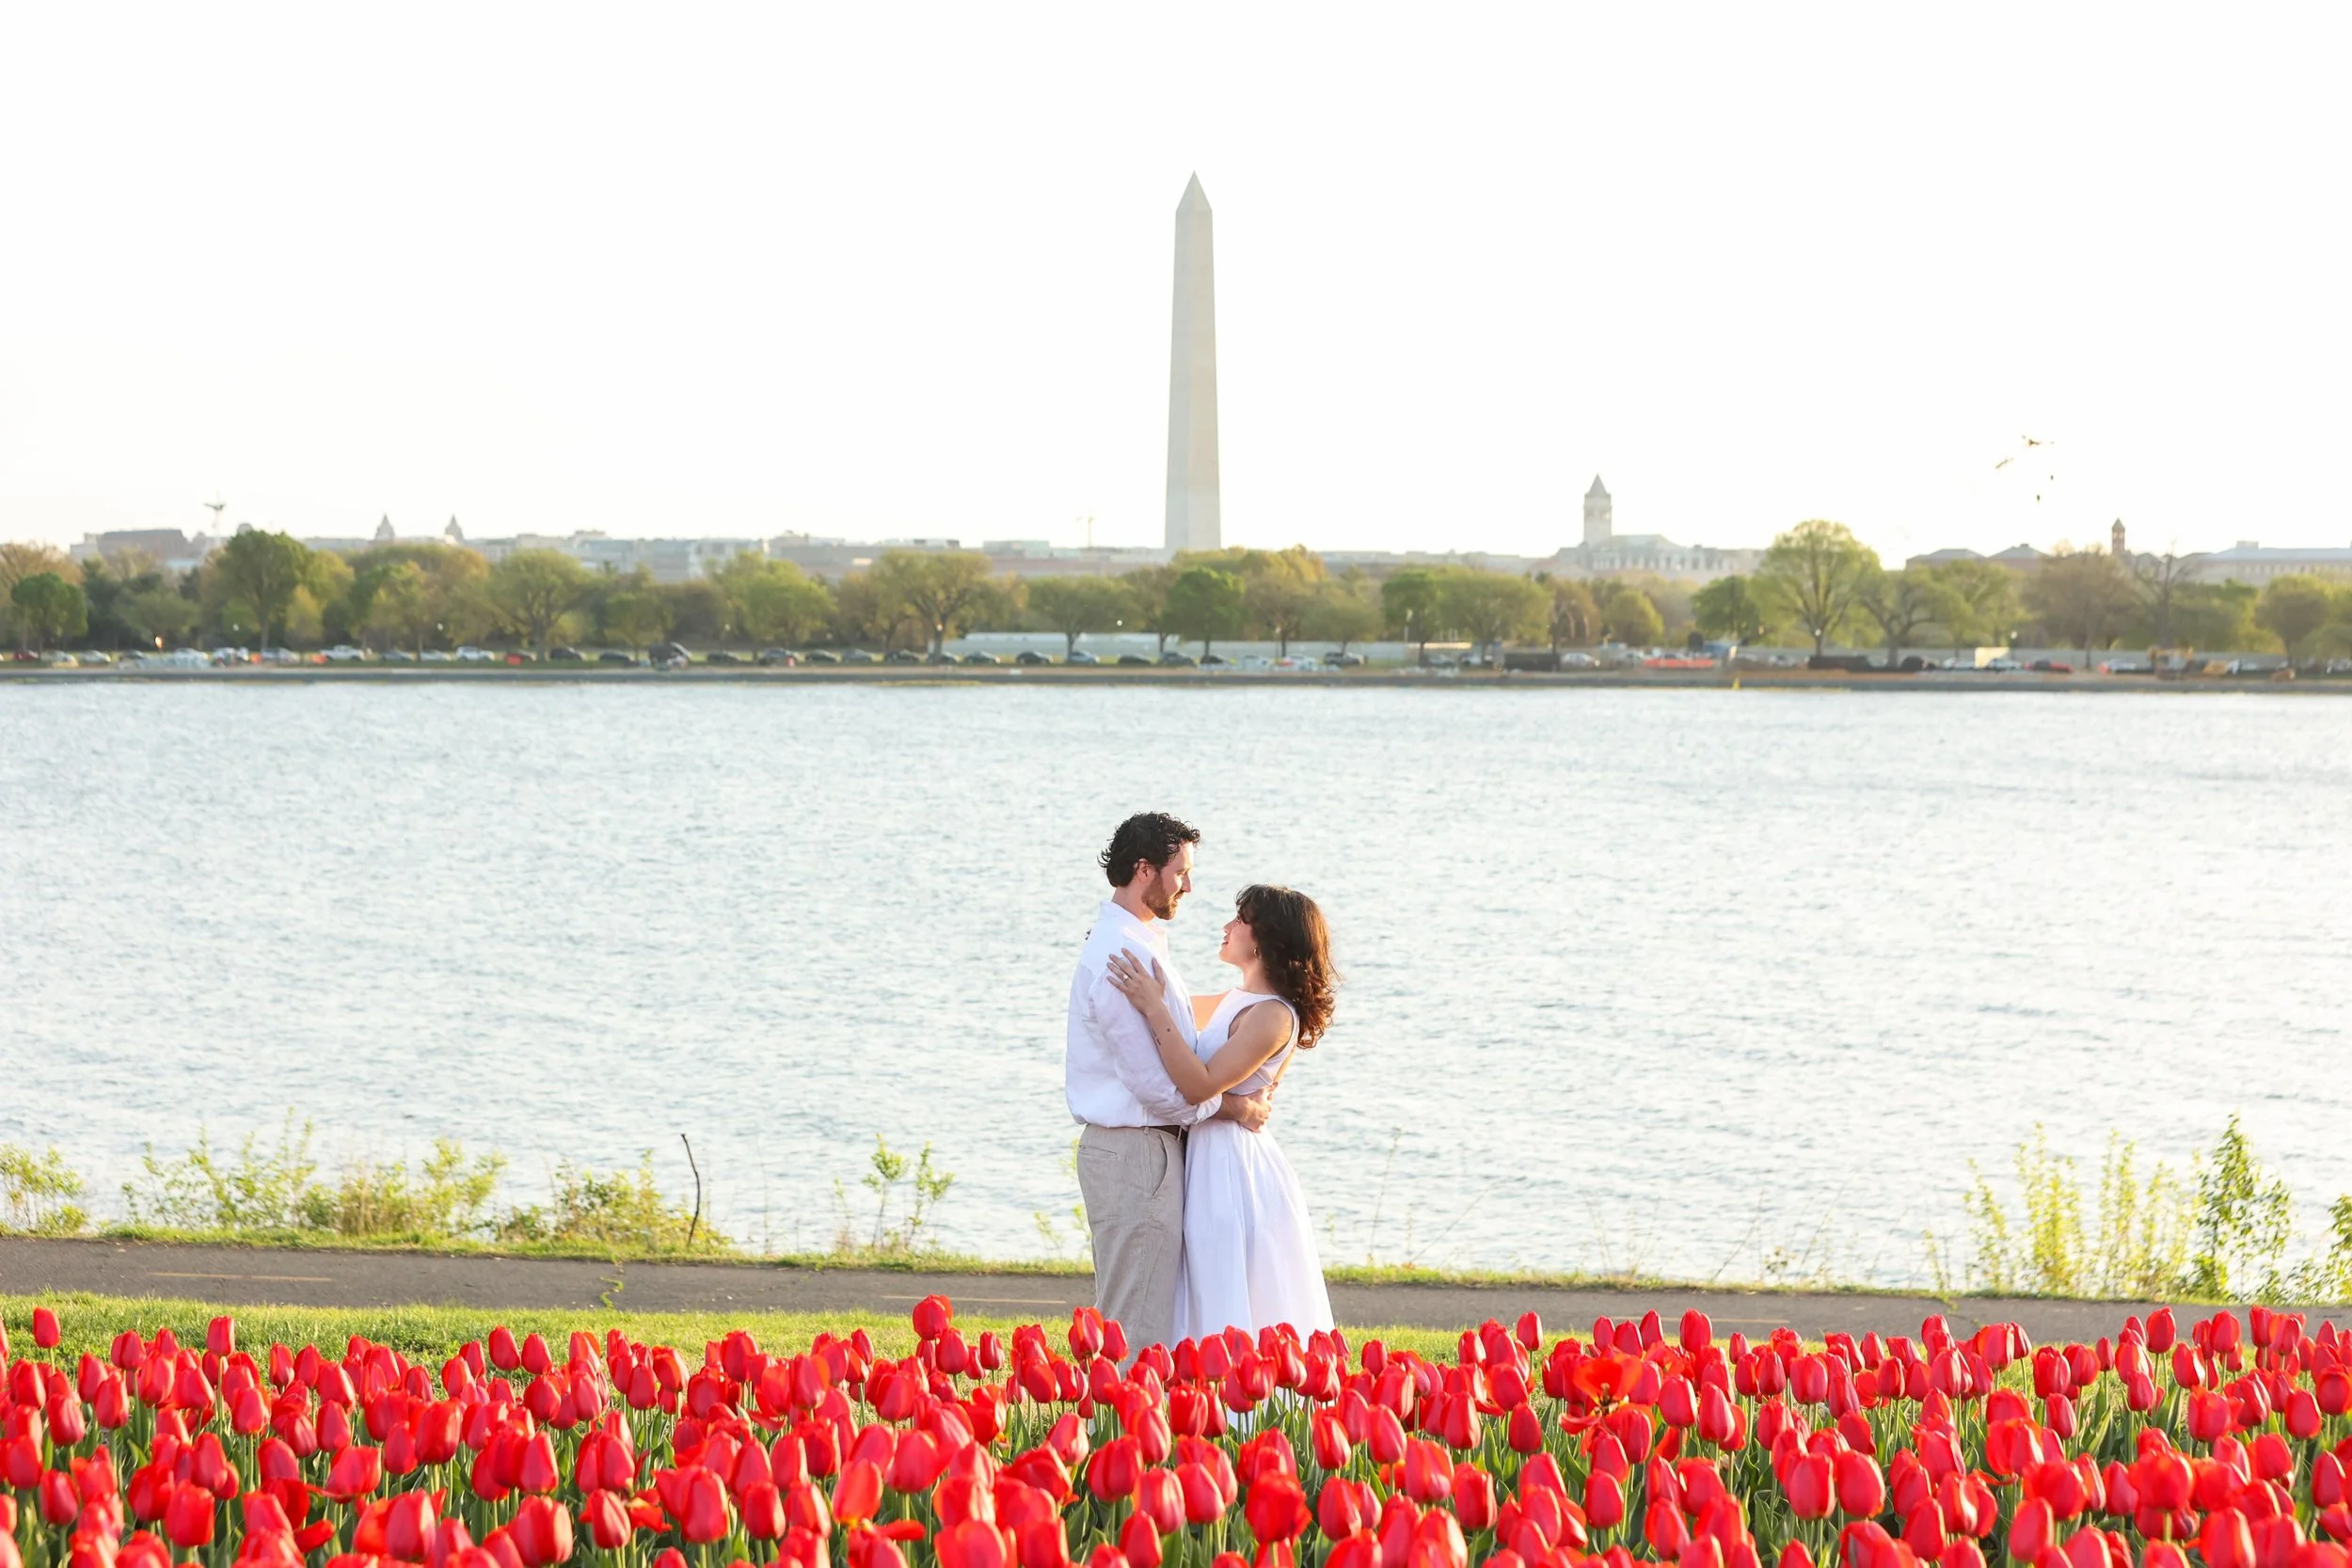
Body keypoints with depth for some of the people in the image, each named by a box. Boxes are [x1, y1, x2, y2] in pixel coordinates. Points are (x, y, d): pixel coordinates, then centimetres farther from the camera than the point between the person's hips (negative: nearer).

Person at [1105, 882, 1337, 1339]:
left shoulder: (1273, 1016, -18)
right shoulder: (1236, 1000, 11)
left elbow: (1201, 1084, -26)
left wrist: (1155, 1009, -26)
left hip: (1236, 1168, -10)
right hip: (1210, 1160, 10)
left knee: (1235, 1313, -3)